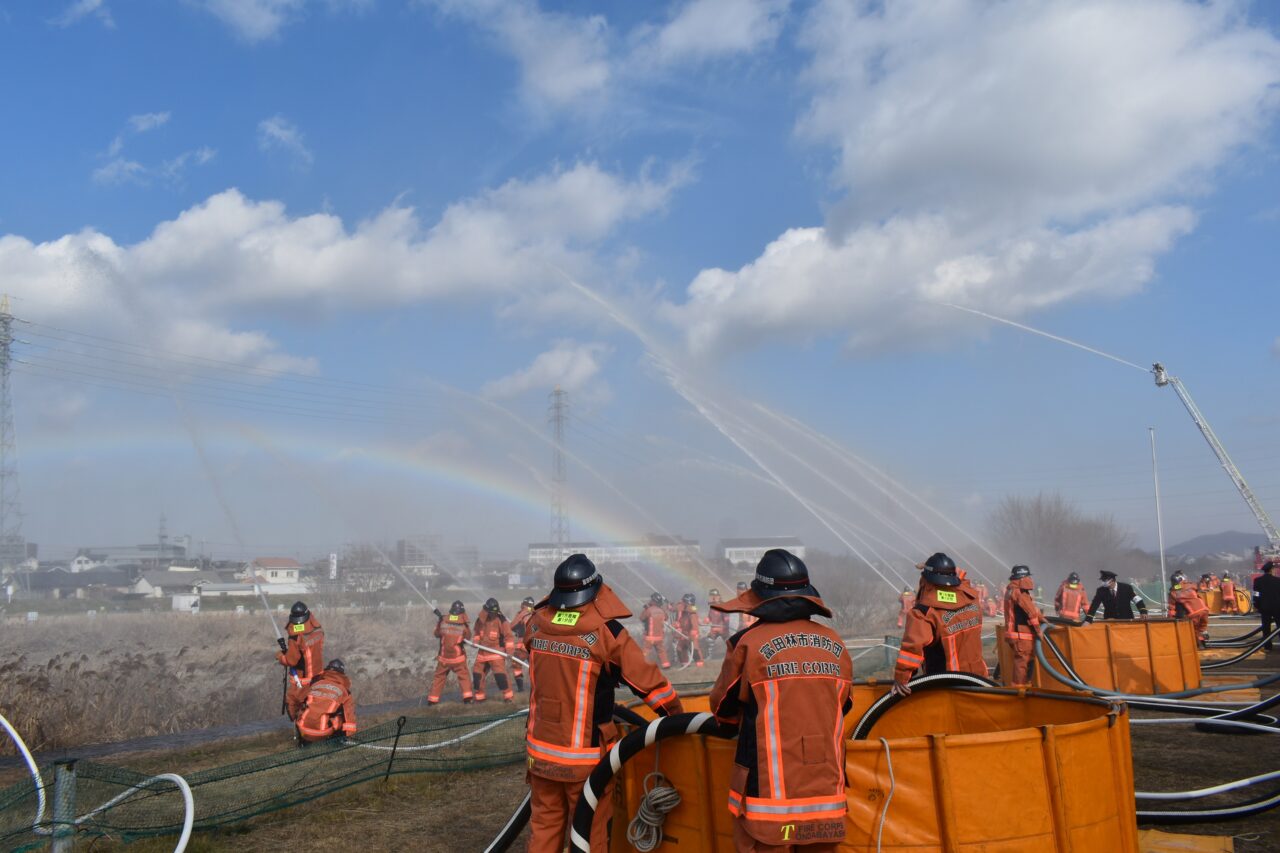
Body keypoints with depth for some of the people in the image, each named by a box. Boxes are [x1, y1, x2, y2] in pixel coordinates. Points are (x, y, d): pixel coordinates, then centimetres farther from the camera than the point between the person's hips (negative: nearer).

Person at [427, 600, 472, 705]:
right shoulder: (463, 624, -9)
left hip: (443, 656, 2)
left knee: (439, 677, 13)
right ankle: (467, 696, -5)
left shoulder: (443, 621, -5)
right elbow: (468, 637, 3)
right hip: (458, 656, -2)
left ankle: (433, 699, 13)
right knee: (463, 676, 9)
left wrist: (438, 622, 17)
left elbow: (437, 634, 8)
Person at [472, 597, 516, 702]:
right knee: (477, 673, 7)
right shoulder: (480, 619, 3)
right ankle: (479, 696, 22)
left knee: (500, 673, -15)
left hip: (496, 651, -5)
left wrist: (510, 651, -17)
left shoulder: (501, 620, -11)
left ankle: (508, 695, -6)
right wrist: (476, 641, 2)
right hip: (482, 651, 6)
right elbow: (476, 631, 19)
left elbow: (508, 635, -12)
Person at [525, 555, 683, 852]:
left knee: (544, 828, 18)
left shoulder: (536, 623, -3)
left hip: (540, 751, 4)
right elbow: (650, 681, -14)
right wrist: (676, 715, 3)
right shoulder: (606, 632, -18)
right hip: (585, 756, -4)